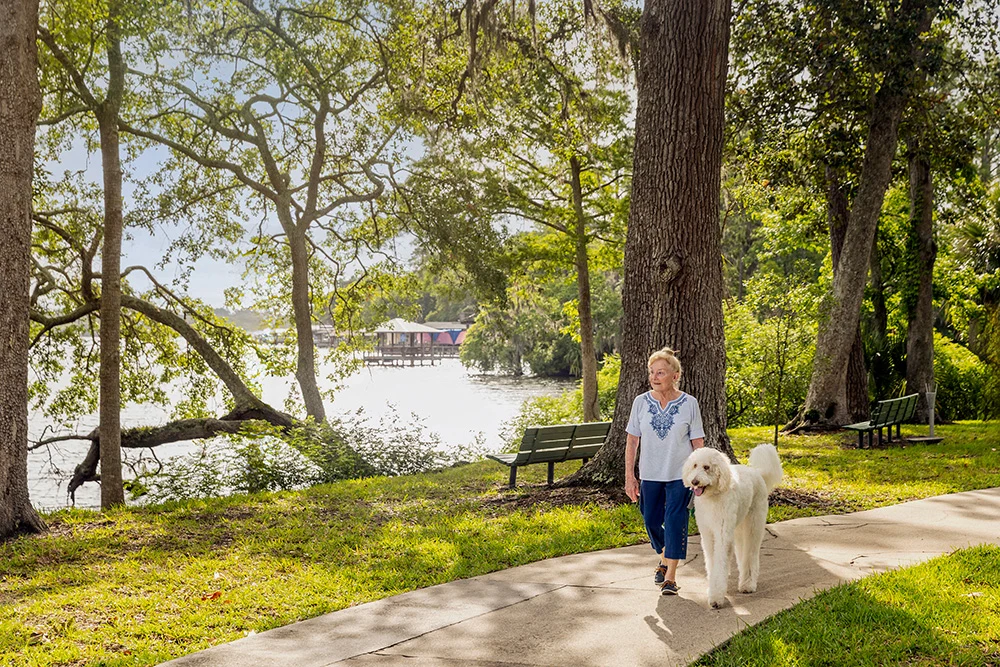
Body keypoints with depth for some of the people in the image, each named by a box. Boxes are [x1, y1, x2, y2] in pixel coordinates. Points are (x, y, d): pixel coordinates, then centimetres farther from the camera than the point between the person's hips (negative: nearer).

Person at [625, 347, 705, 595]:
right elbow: (632, 442, 2)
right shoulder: (641, 402, -3)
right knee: (651, 521, 11)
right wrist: (629, 477, 0)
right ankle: (664, 558, 39)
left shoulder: (689, 403, -6)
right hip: (650, 474, 3)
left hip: (680, 474, -3)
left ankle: (670, 577, 2)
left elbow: (698, 443, -1)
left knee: (675, 521, -7)